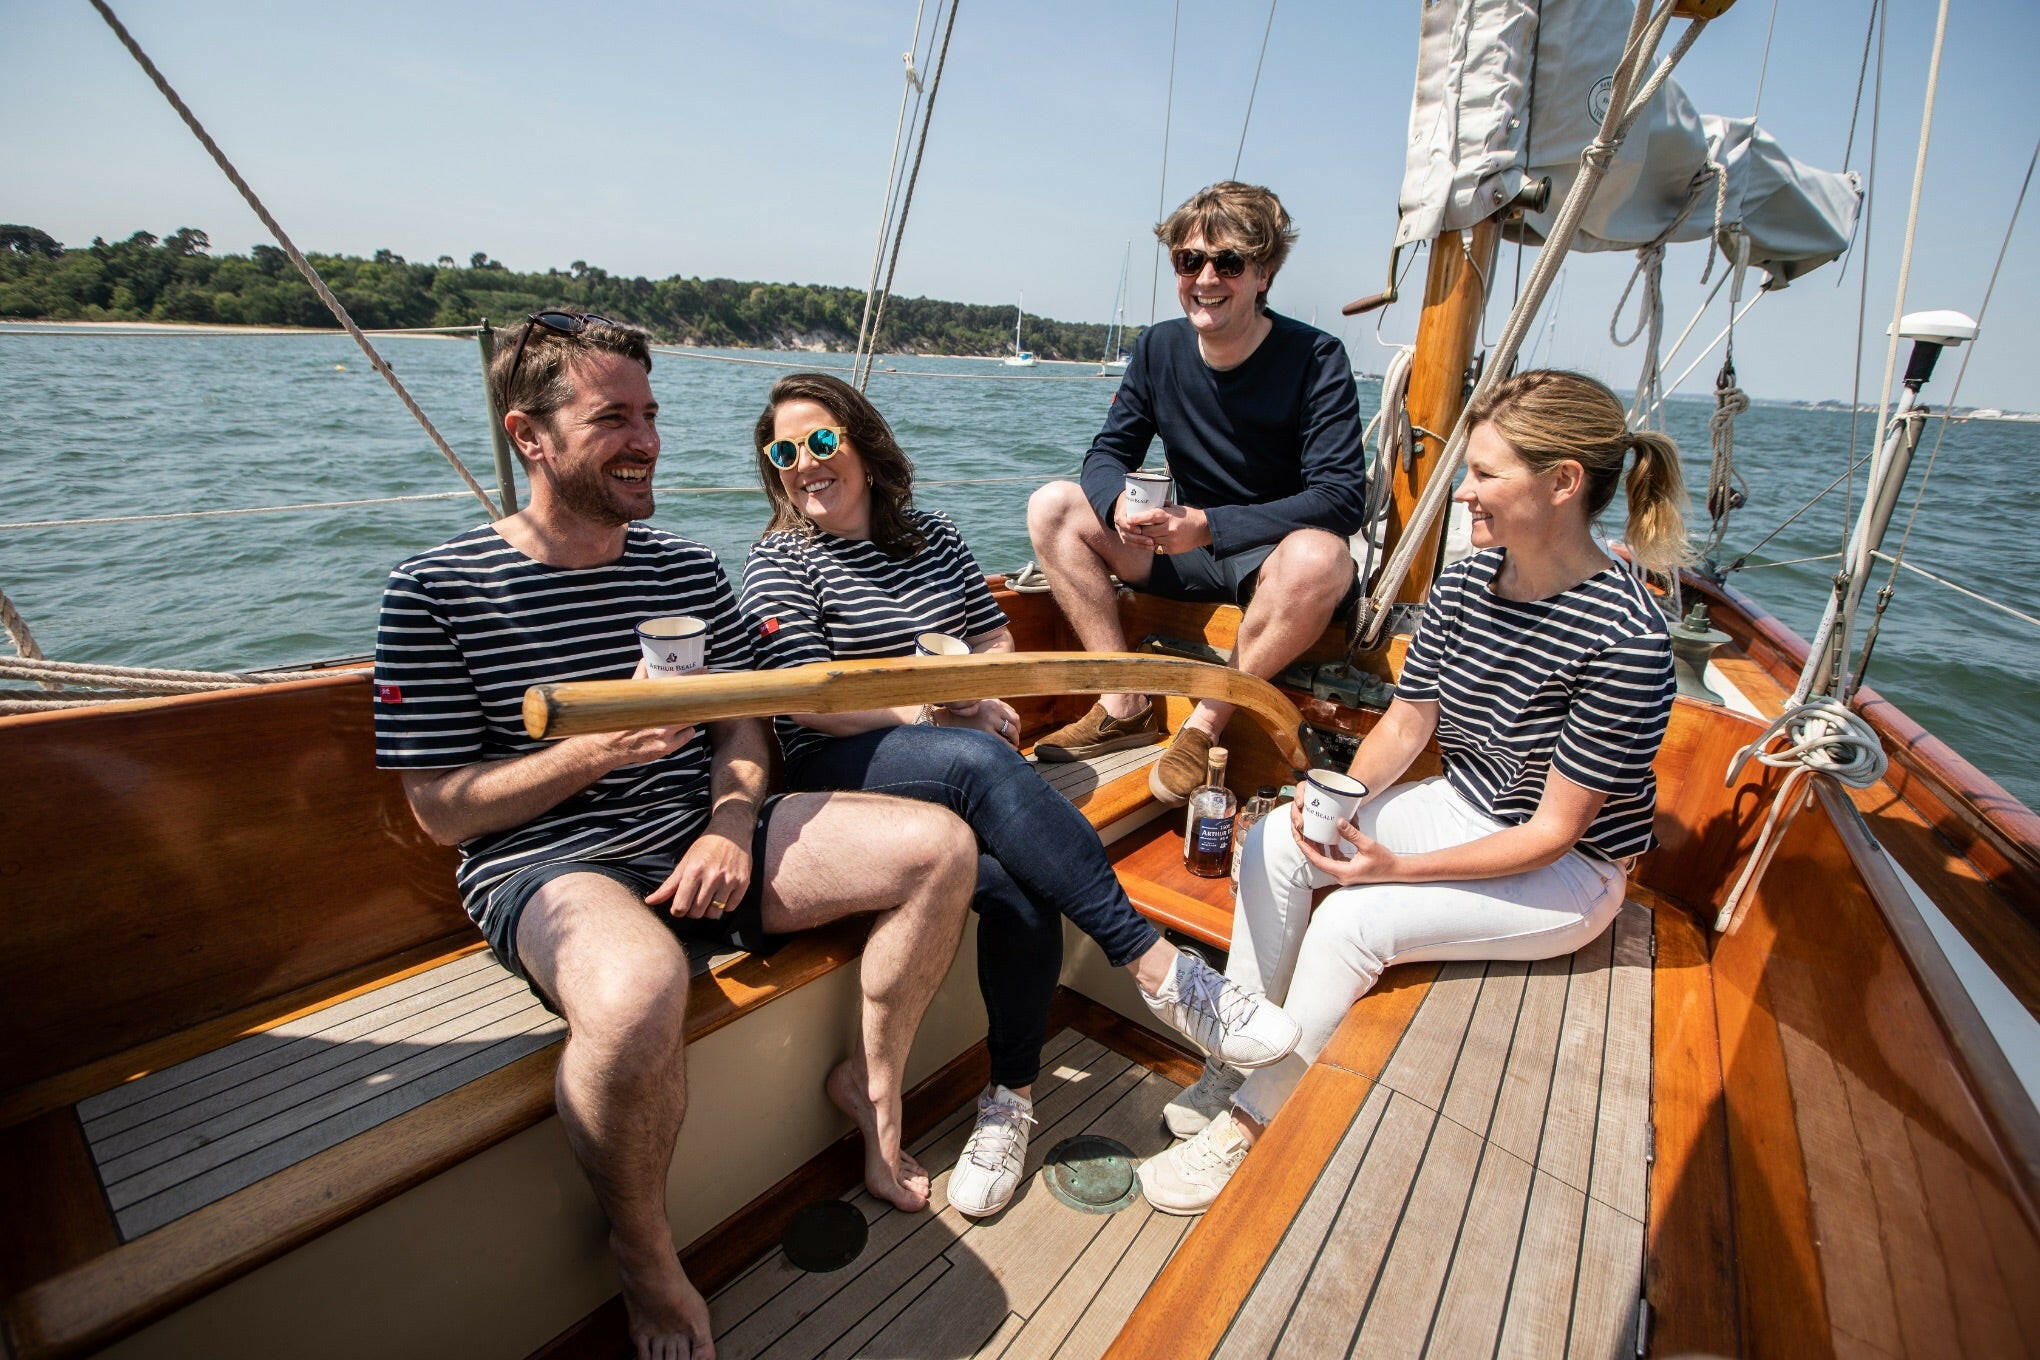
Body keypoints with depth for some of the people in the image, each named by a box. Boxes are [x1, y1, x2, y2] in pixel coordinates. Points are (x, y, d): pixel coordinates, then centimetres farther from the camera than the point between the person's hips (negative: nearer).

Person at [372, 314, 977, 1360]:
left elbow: (741, 728, 11)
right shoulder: (437, 592, -5)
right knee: (640, 992, -40)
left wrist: (730, 828, -9)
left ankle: (870, 1085, 13)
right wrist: (601, 746, -20)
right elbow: (441, 812, -6)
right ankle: (641, 1249, -4)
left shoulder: (689, 570, 9)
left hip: (700, 840, 5)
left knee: (941, 845, -9)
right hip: (544, 865, -4)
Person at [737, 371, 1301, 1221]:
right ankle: (1154, 963, -29)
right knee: (980, 762, -36)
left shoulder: (932, 537, 17)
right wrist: (936, 710, -11)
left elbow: (997, 643, 18)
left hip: (957, 760, 4)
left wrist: (980, 696, -4)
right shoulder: (779, 560, 4)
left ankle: (1011, 1095, -6)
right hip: (843, 773, -4)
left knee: (1020, 883, -27)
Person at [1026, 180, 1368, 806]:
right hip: (1188, 556, 5)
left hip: (1278, 560, -4)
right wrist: (1122, 503, -24)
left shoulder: (1316, 359, -14)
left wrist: (1209, 525, -31)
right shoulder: (1159, 348, 0)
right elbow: (1107, 454, 2)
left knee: (1320, 557, -39)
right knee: (1053, 505, -10)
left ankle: (1206, 726, -19)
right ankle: (1127, 707, -14)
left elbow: (1341, 499, -21)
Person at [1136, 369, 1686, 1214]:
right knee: (1275, 841, -13)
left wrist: (1401, 868, -28)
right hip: (1458, 805, 7)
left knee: (1352, 921, -26)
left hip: (1567, 869, -6)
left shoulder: (1625, 640, -26)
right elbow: (1404, 725, 0)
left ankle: (1252, 1122, -4)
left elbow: (1553, 831, -23)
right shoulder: (1463, 585, -6)